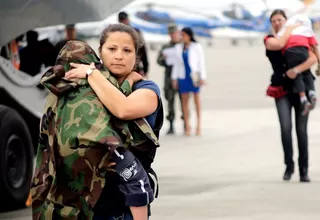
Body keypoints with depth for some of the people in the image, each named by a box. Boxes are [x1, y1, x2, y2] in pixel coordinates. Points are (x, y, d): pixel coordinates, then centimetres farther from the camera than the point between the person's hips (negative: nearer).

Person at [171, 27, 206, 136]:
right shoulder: (178, 47, 8)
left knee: (197, 99, 1)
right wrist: (174, 78, 7)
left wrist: (202, 77, -7)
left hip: (194, 76, -3)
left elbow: (201, 62, -1)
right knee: (184, 100, 1)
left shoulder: (197, 47, -1)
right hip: (183, 77, 3)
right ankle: (187, 126, 4)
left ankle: (198, 125, 6)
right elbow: (177, 63, 11)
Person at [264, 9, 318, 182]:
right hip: (282, 90, 0)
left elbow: (313, 58, -9)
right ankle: (289, 166, -1)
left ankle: (304, 170, 4)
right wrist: (291, 28, -5)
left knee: (301, 130, -3)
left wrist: (296, 70, -24)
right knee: (285, 128, -16)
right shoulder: (269, 40, 7)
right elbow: (280, 45, -19)